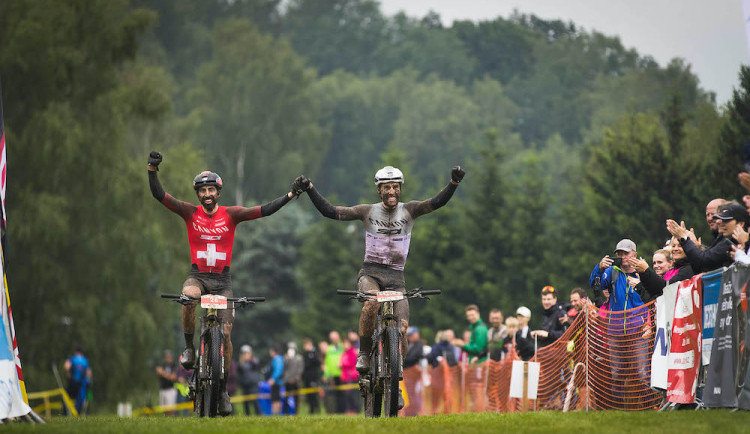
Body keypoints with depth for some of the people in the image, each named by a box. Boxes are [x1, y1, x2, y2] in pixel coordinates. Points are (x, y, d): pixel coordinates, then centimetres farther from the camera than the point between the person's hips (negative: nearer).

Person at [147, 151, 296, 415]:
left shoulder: (230, 215, -2)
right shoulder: (190, 213, -1)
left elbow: (264, 211, -5)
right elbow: (159, 195, -8)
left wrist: (290, 196, -14)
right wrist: (152, 170, -21)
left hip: (222, 279, 1)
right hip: (198, 275, -1)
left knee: (225, 333, -5)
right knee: (188, 297, -37)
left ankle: (223, 390, 8)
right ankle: (189, 348, -16)